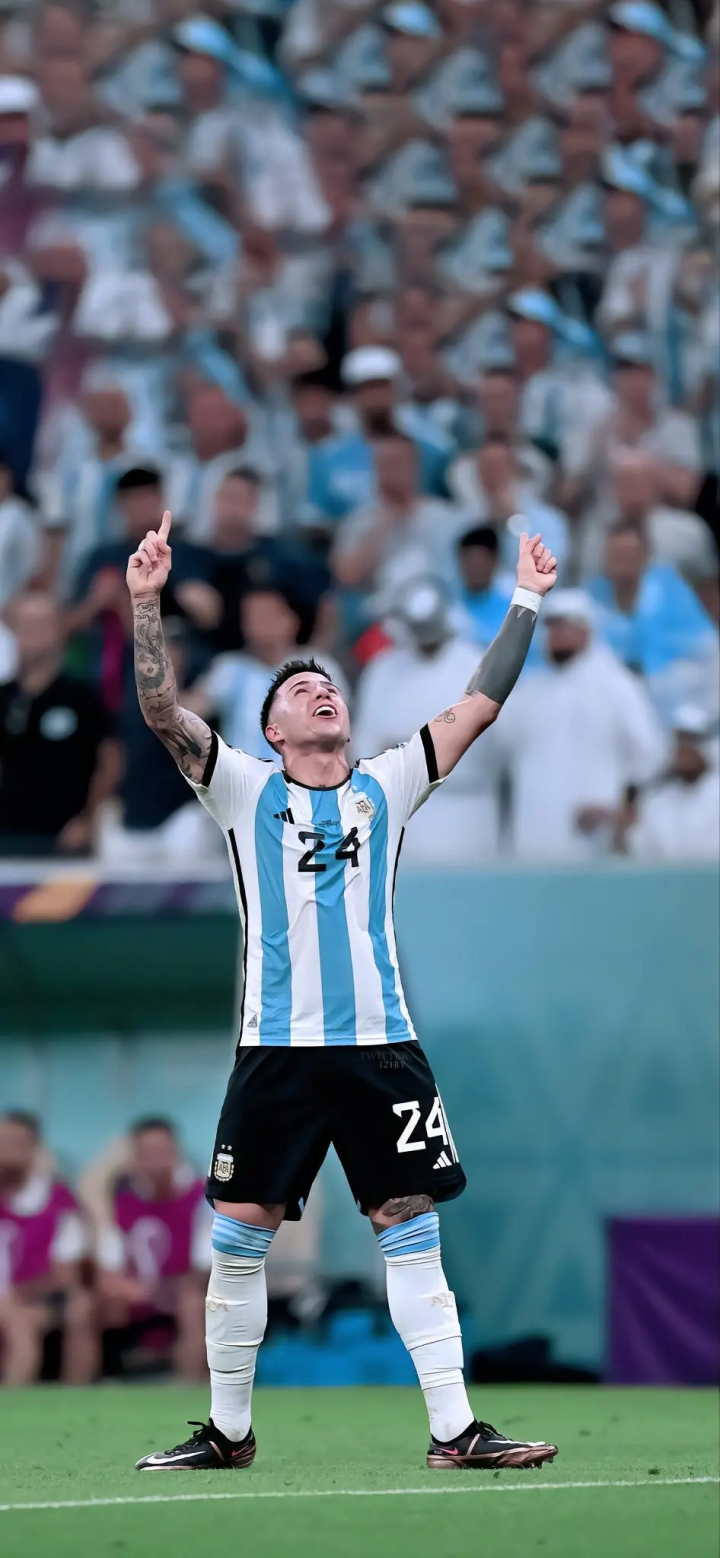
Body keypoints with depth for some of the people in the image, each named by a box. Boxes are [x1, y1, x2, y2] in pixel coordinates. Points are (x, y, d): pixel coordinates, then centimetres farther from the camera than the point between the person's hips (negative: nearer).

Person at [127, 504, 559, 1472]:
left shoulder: (386, 788, 13)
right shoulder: (247, 791, 8)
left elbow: (479, 707, 11)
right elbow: (163, 712, -3)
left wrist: (527, 605, 7)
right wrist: (146, 605, -14)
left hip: (381, 1046, 1)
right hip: (277, 1052, -1)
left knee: (411, 1229, -3)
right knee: (240, 1236, 0)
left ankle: (454, 1429, -3)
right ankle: (228, 1430, 11)